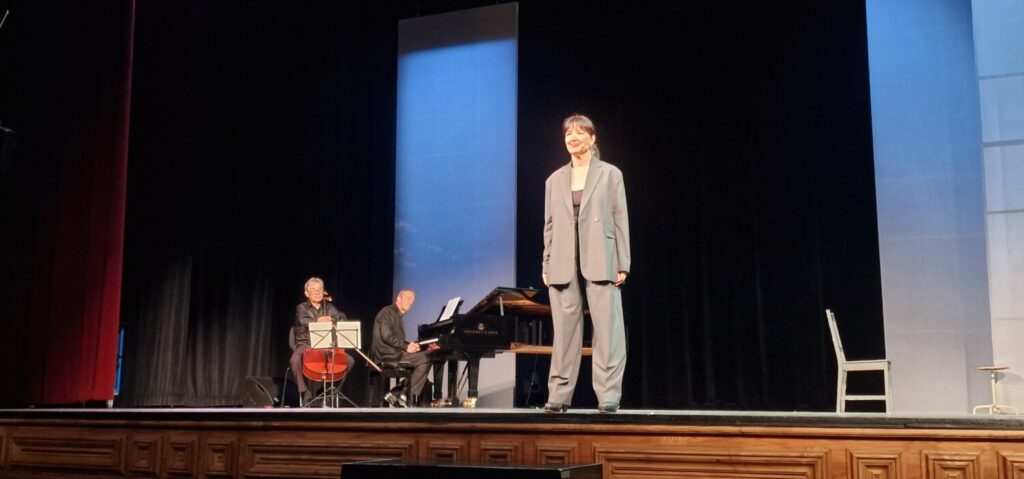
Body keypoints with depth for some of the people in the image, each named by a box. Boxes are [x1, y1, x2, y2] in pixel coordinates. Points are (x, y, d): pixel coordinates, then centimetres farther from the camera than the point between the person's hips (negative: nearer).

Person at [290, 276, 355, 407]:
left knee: (349, 360, -16)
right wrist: (319, 321, -17)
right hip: (306, 344, -3)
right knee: (295, 360, -36)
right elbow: (304, 321, -15)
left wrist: (331, 319, -14)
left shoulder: (328, 307, 15)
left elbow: (343, 319, 3)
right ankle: (305, 393, -23)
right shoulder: (302, 307, 5)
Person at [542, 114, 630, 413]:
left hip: (599, 262, -2)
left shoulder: (610, 174, 6)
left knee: (607, 329, -5)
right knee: (565, 331, 3)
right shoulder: (555, 180, 14)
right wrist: (546, 265, 5)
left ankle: (608, 396, 0)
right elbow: (549, 225, 13)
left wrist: (622, 264, -4)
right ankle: (559, 395, 8)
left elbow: (621, 220, 2)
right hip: (563, 265, 3)